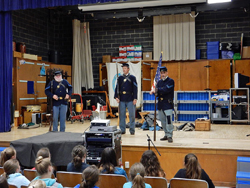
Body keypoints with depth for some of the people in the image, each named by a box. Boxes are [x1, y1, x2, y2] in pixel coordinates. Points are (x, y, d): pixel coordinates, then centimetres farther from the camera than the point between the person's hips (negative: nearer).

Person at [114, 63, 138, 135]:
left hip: (130, 100, -2)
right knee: (121, 115, 4)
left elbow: (135, 88, 0)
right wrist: (116, 97, -2)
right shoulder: (120, 78, 11)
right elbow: (117, 88, 9)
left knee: (132, 115, 0)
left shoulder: (132, 78, 4)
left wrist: (135, 98, -7)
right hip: (122, 100, 3)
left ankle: (132, 130, 9)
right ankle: (122, 130, 13)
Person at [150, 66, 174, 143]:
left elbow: (166, 90, -17)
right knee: (162, 121, 9)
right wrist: (154, 92, -15)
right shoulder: (159, 82, 17)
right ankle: (166, 135, 20)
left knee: (168, 120, -12)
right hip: (160, 104, 6)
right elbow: (157, 91, 7)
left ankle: (170, 136, -6)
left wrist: (157, 90, -19)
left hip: (168, 104, -6)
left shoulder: (171, 81, -2)